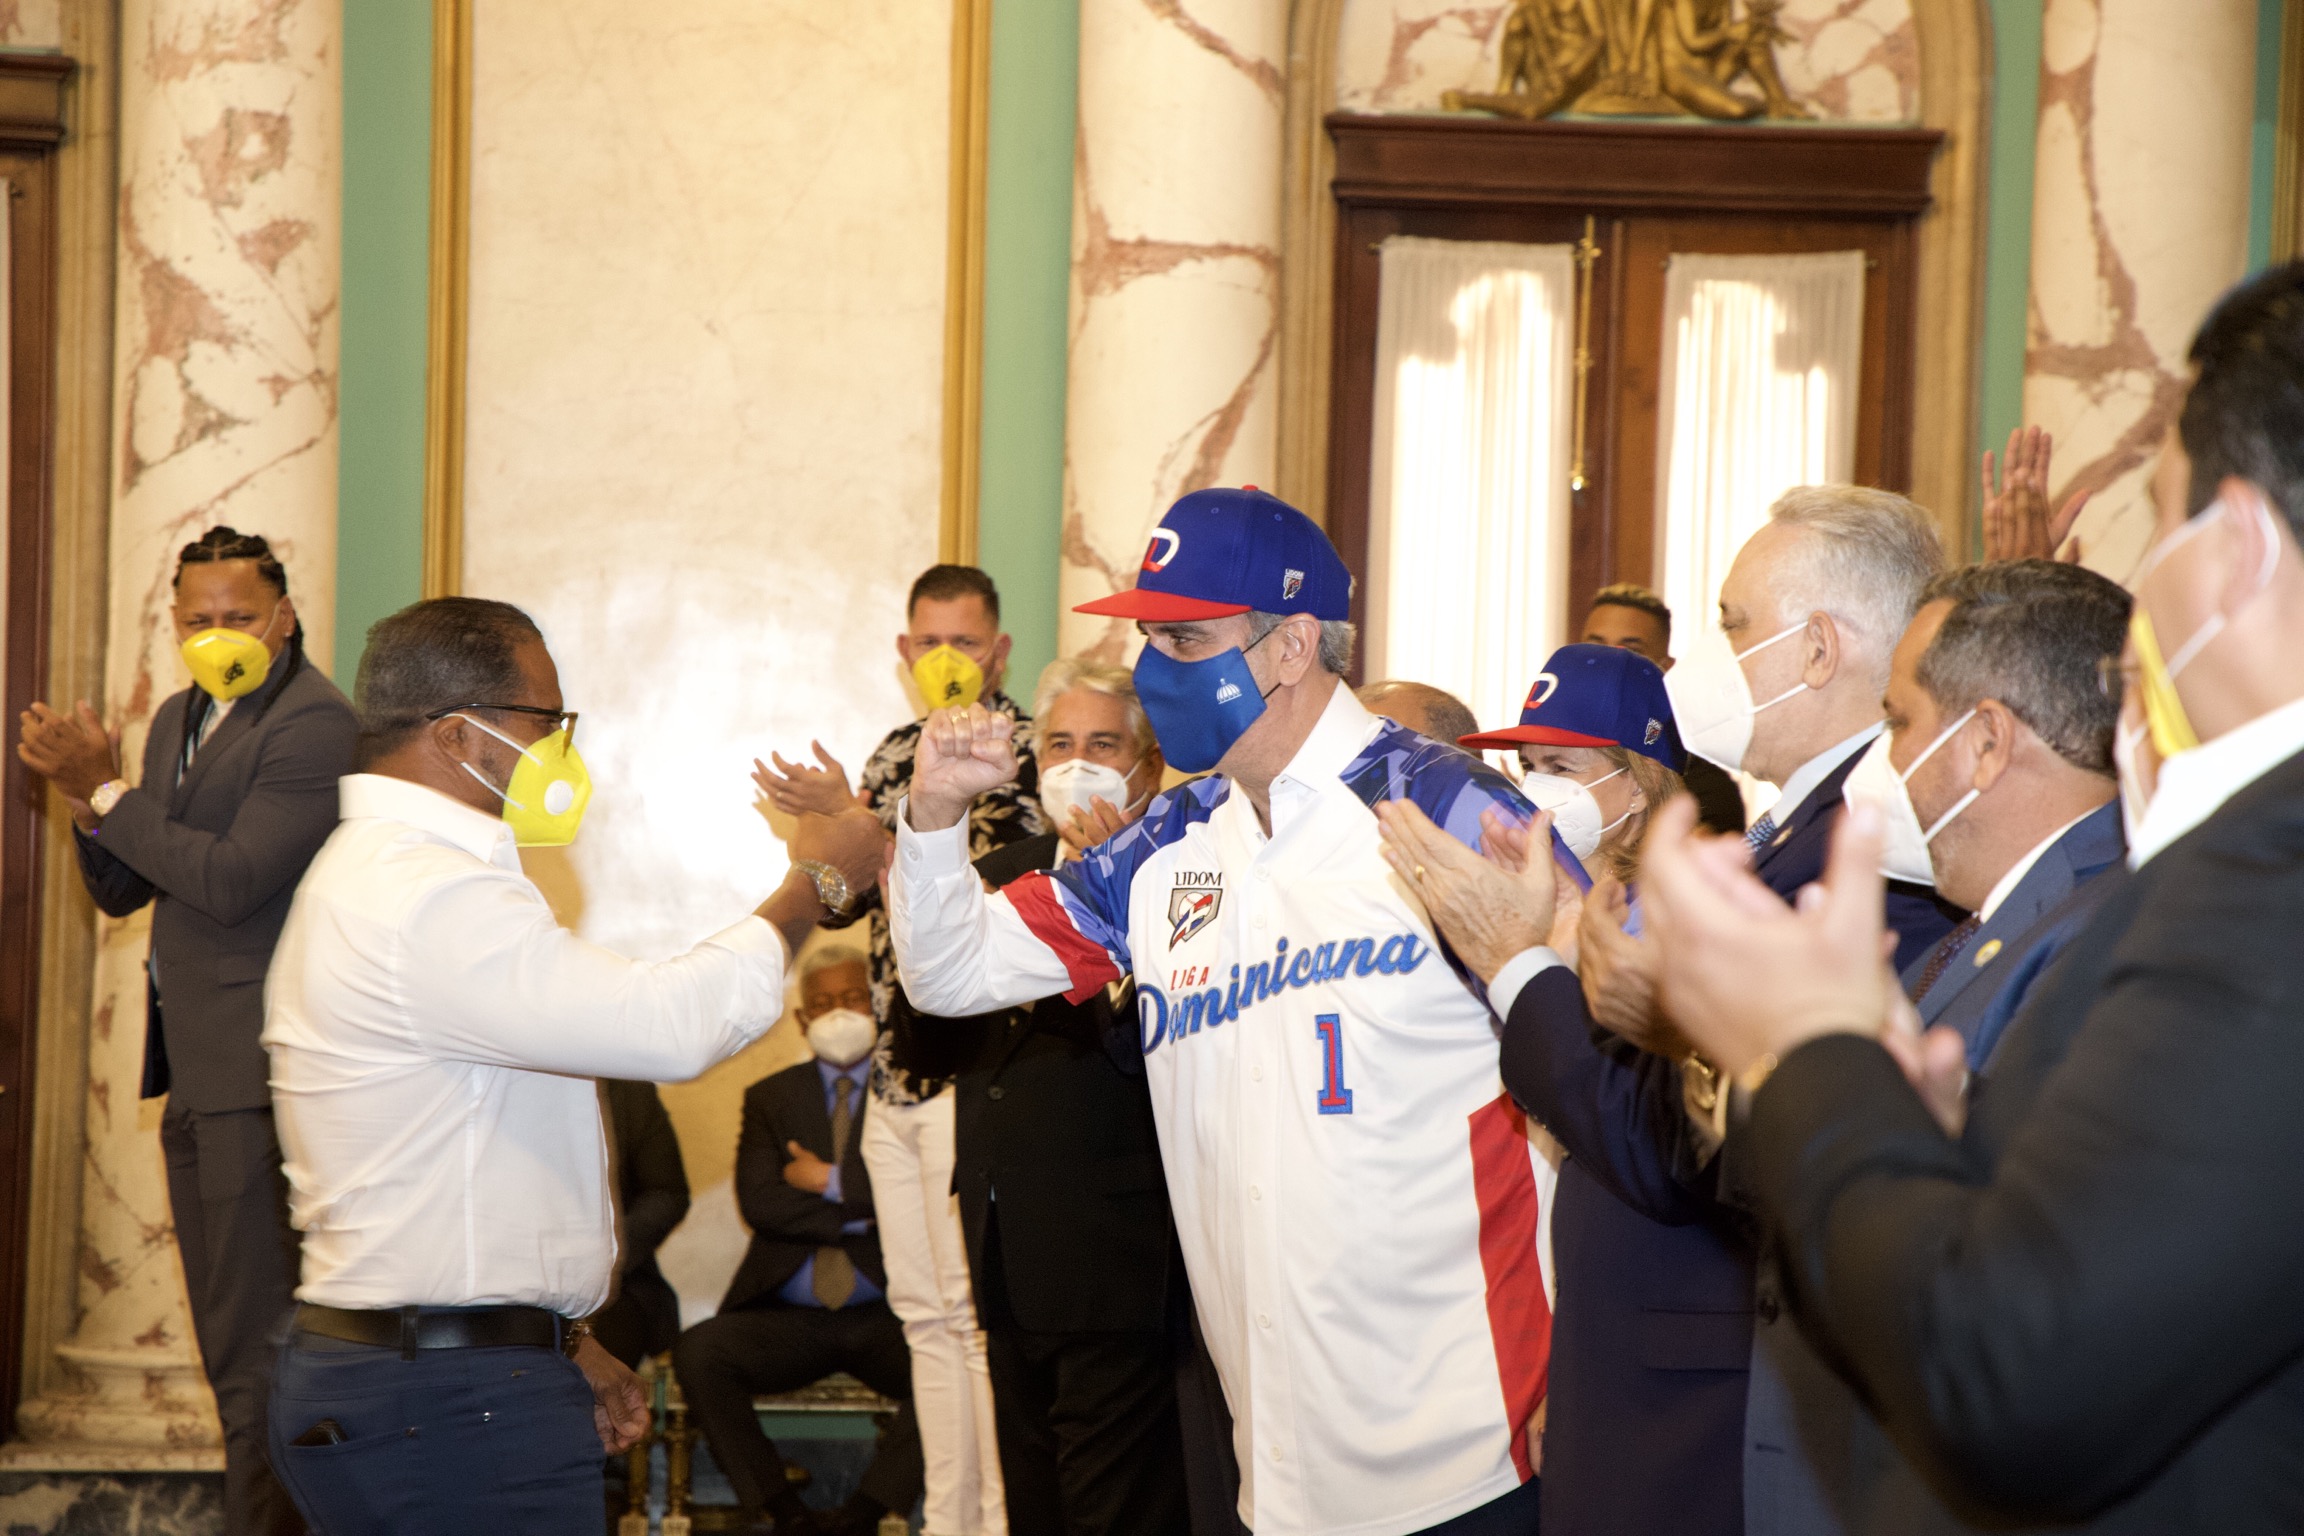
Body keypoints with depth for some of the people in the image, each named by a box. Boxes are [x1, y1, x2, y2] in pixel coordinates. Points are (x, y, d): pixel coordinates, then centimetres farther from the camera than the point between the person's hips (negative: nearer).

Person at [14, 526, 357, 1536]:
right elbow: (120, 892, 18)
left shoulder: (314, 722, -12)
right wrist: (86, 799, -2)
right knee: (227, 1340, 16)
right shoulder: (180, 719, 16)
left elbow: (230, 881, -21)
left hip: (258, 1071, -9)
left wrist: (106, 789, -14)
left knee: (254, 1351, -8)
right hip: (193, 1071, 10)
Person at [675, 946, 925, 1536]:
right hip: (786, 1320, 2)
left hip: (885, 1317, -2)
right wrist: (864, 1213, -9)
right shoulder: (770, 1098, 15)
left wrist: (832, 1182, -7)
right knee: (697, 1350, -26)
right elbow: (760, 1204, -2)